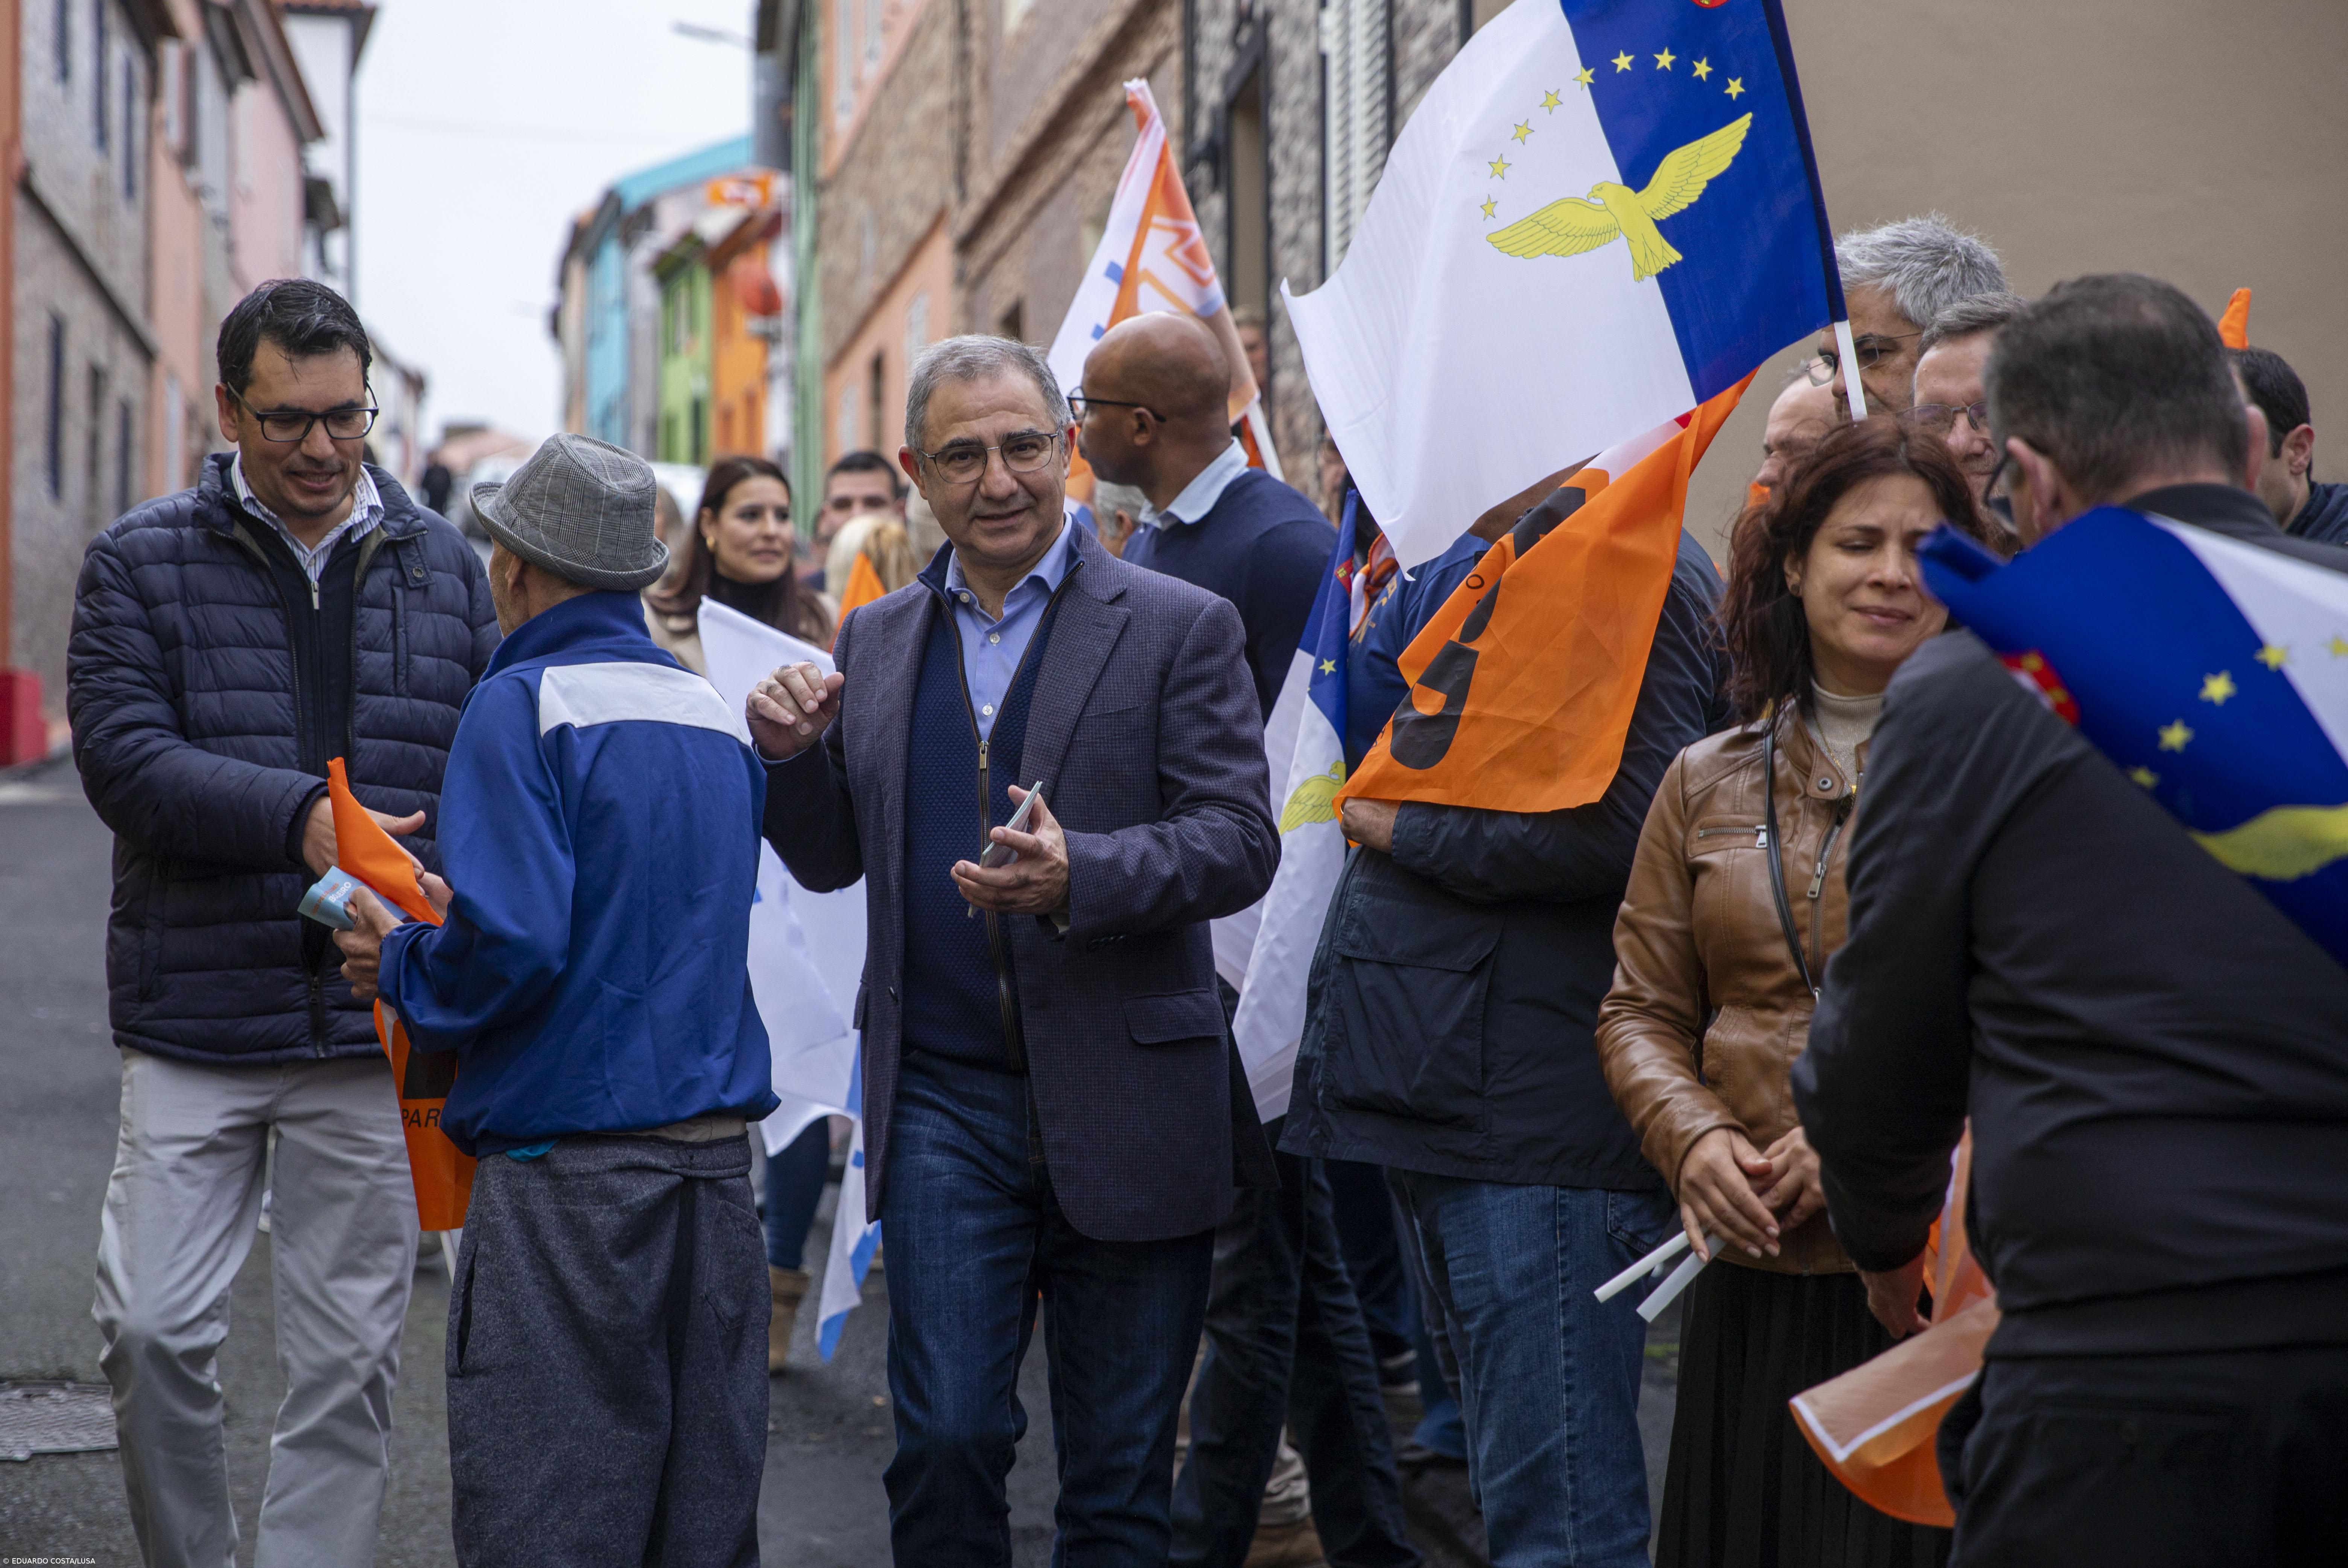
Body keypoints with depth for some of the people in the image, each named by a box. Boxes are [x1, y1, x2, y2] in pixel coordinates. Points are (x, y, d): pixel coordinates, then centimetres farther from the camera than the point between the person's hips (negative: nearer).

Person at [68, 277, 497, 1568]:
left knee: (348, 1361, 5)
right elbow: (121, 755, -9)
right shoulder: (142, 562, 3)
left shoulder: (444, 567, 10)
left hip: (377, 1030, 2)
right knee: (149, 1328, -4)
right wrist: (296, 818, -22)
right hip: (193, 1024, -1)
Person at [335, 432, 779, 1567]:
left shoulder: (522, 708, -9)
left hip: (570, 1169, -7)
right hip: (716, 1162, 7)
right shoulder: (712, 714, 13)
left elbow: (509, 948, -20)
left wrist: (401, 964, -1)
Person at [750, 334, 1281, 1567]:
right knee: (944, 1442, -2)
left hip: (1125, 1114, -2)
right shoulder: (876, 641, 12)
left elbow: (1239, 842, -8)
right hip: (942, 1104, 2)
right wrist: (789, 755, -6)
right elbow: (830, 862, 16)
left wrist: (1079, 873, -25)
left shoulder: (1178, 628, -1)